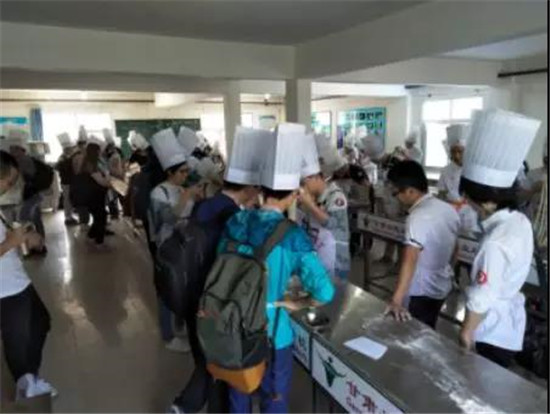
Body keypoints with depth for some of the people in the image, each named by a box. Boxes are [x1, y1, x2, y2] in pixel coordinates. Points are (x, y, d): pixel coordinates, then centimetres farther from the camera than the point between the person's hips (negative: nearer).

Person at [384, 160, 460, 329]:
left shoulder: (418, 218, -29)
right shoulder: (448, 209, -2)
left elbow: (410, 260, -39)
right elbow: (452, 249, 11)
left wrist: (396, 300, -45)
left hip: (420, 293, -8)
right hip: (442, 287, 8)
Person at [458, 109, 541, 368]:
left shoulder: (495, 243, -33)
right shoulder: (519, 221, -6)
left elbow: (481, 299, -25)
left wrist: (466, 331, -12)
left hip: (494, 331, -8)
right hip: (509, 321, 8)